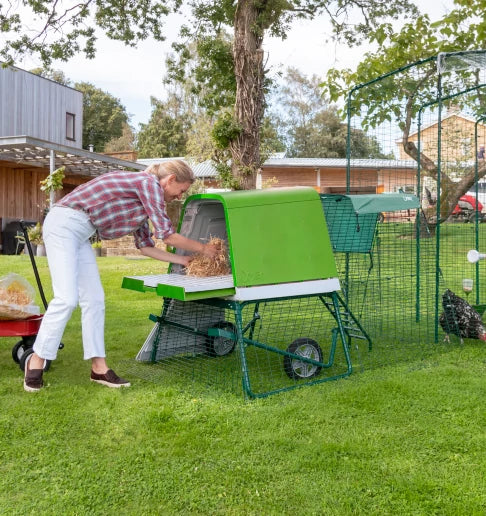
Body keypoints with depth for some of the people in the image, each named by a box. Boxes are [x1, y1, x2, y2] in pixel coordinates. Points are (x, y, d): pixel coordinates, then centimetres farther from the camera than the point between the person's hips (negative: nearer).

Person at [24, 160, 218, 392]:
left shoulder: (144, 197, 16)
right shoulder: (149, 182, -11)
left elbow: (145, 246, 20)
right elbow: (167, 235, -12)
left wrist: (183, 260, 22)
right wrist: (203, 248, 1)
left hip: (78, 233, 10)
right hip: (64, 223, -10)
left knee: (94, 299, 4)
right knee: (67, 298, -14)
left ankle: (99, 367, 7)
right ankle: (37, 360, 1)